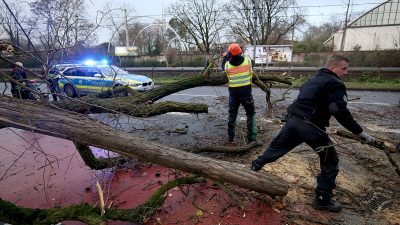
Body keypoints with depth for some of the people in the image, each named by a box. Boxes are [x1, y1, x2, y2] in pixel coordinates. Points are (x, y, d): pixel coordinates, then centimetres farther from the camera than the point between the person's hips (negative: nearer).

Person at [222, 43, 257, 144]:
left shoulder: (227, 65, -8)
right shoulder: (248, 61, -9)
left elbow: (223, 66, 15)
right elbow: (252, 63, 15)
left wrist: (225, 57, 26)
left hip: (233, 93, 1)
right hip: (246, 92, -1)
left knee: (232, 114, 17)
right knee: (251, 114, 12)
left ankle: (230, 138, 22)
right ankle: (251, 138, 10)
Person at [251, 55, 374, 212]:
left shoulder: (314, 79, 21)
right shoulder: (335, 84, -5)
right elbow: (341, 113, -14)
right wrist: (361, 133, -8)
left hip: (293, 120, 8)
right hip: (310, 126, -7)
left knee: (277, 147, 23)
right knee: (330, 161, 10)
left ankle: (255, 166, 37)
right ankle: (322, 200, 18)